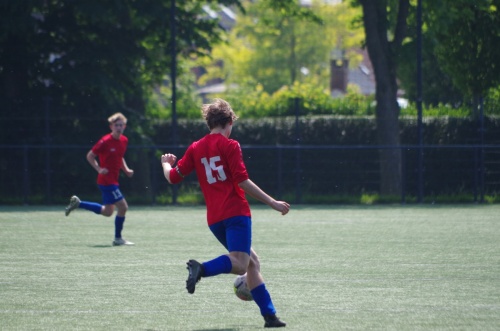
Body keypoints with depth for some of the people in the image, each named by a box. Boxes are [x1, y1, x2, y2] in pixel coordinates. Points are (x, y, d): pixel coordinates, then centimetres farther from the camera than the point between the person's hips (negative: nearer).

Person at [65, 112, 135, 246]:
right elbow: (90, 156, -9)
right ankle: (118, 239, 3)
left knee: (107, 212, 16)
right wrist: (99, 169, -19)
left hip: (113, 180, 9)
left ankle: (77, 203, 28)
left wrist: (126, 169, 8)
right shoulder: (105, 141, -16)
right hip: (106, 180, -9)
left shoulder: (124, 140, 6)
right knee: (123, 206, -11)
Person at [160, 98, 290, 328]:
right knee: (240, 264, -18)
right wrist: (272, 203, -8)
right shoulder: (230, 145, -2)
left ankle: (269, 315, 10)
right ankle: (201, 269, -44)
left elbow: (173, 177, 16)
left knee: (252, 262, 16)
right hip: (236, 212, -7)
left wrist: (166, 163, 39)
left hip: (214, 219, 7)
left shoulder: (196, 148, 13)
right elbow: (242, 182, -11)